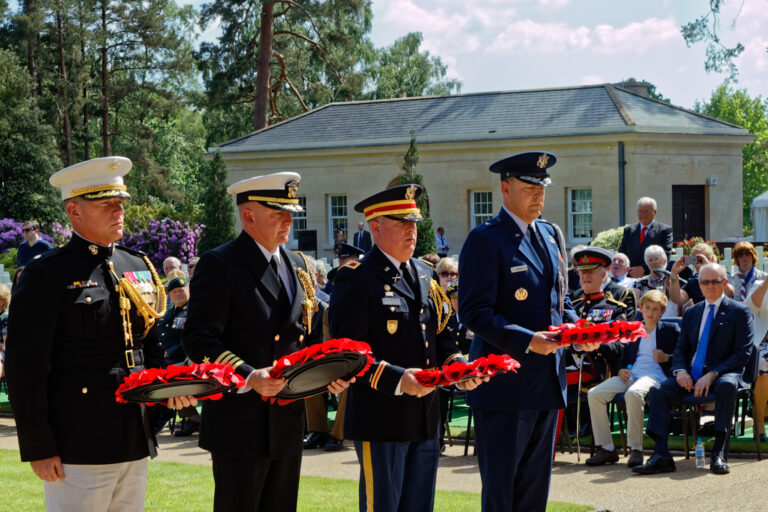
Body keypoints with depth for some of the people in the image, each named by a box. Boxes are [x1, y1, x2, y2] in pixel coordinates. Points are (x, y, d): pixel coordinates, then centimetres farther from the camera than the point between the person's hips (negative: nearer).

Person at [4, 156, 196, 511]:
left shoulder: (139, 268, 13)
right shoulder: (46, 275, -8)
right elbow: (25, 368, -10)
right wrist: (38, 449, -13)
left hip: (135, 442, 7)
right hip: (77, 449, -7)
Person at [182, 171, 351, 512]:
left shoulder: (297, 266, 14)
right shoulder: (218, 265, -9)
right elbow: (199, 340, -15)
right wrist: (248, 377, -27)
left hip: (288, 422, 7)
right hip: (240, 425, -7)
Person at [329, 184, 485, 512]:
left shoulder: (425, 275, 15)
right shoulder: (356, 279, -10)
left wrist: (456, 364, -1)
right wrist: (397, 380, -26)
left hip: (426, 417, 7)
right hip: (381, 420, -7)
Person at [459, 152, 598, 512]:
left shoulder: (550, 234, 14)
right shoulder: (485, 239, -10)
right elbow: (475, 312, -16)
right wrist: (528, 340, -24)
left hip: (547, 383, 7)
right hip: (505, 384, -7)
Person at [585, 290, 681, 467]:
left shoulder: (671, 329, 10)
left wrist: (666, 358, -12)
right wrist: (621, 370, 7)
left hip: (655, 375, -6)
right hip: (631, 373, 6)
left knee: (633, 393, -40)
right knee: (594, 394, -16)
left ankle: (636, 449, -31)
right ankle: (606, 448, -13)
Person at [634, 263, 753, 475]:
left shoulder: (739, 312, 3)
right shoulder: (691, 313, 19)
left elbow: (742, 354, -5)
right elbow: (680, 348, 18)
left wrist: (712, 375, -18)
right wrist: (680, 370, -7)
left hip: (723, 373, -4)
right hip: (691, 375, 4)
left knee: (727, 385, -40)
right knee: (657, 390, -21)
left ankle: (719, 453, -36)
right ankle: (661, 456, -26)